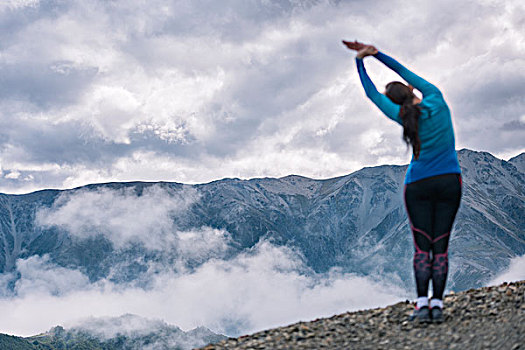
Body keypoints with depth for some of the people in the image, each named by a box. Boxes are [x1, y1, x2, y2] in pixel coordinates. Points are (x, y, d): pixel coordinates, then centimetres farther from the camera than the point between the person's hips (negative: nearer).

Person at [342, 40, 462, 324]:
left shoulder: (405, 117, -8)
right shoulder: (436, 100, -6)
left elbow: (371, 93, 3)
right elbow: (406, 73, 6)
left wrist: (359, 60, 12)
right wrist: (374, 53, 10)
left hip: (418, 186, -1)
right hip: (449, 183, 2)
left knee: (422, 247, 0)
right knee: (441, 246, 2)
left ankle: (422, 304, -11)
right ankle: (437, 304, -5)